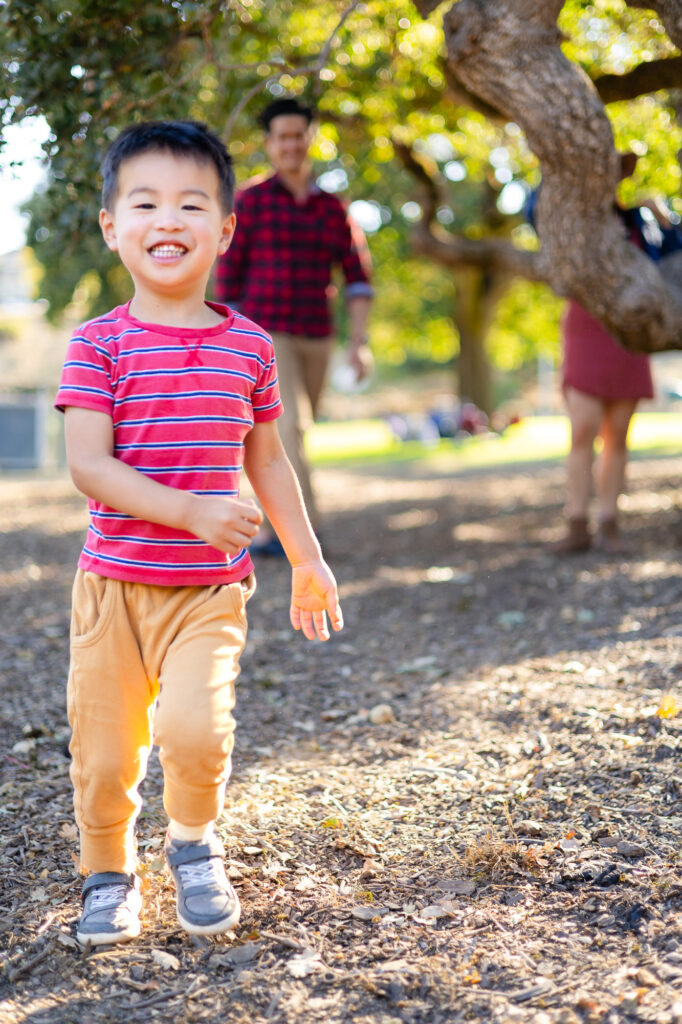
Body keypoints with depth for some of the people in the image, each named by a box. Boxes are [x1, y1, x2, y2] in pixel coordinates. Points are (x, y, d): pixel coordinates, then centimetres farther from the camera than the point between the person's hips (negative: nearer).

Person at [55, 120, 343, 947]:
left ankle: (194, 842, 12)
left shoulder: (249, 345, 4)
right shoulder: (99, 343, -5)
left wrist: (307, 559, 17)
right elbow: (87, 464, -14)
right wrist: (192, 511, -25)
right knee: (103, 753, 5)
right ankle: (108, 873, 33)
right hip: (114, 584, 0)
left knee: (195, 729, -19)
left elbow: (266, 461, 15)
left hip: (212, 589, 1)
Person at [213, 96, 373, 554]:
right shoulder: (252, 199, -2)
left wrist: (360, 340, -5)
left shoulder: (332, 207, 9)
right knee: (292, 426, -20)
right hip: (266, 335, -5)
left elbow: (357, 274, 6)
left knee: (293, 436, 10)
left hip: (315, 339, 5)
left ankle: (269, 531, 25)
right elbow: (229, 274, 0)